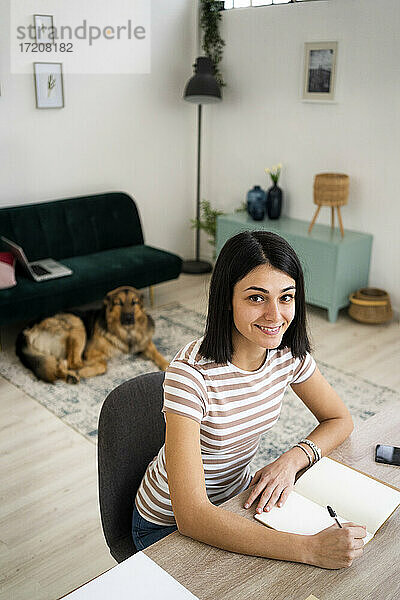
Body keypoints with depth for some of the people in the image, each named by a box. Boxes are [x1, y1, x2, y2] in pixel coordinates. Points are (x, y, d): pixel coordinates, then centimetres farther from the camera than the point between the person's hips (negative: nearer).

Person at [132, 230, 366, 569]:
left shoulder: (288, 353, -14)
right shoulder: (191, 374, -33)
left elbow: (340, 420, 1)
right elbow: (191, 516, -37)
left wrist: (292, 459, -19)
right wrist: (309, 548, -41)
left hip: (235, 500, 5)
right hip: (170, 526, -4)